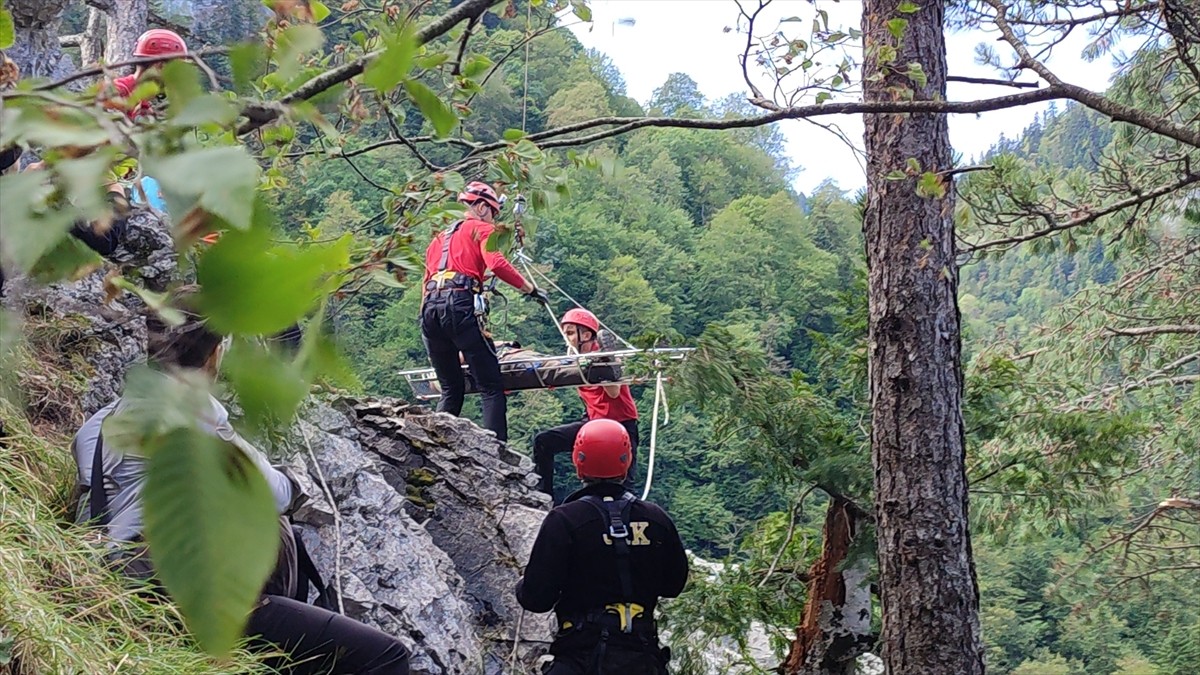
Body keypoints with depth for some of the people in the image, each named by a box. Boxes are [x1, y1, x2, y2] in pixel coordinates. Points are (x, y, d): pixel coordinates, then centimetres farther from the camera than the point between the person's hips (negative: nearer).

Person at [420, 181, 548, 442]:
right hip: (461, 305, -7)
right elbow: (497, 263, -7)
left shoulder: (439, 238, 33)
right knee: (492, 388, -6)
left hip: (430, 308, 7)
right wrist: (530, 289, -1)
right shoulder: (482, 229, 13)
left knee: (451, 390, 17)